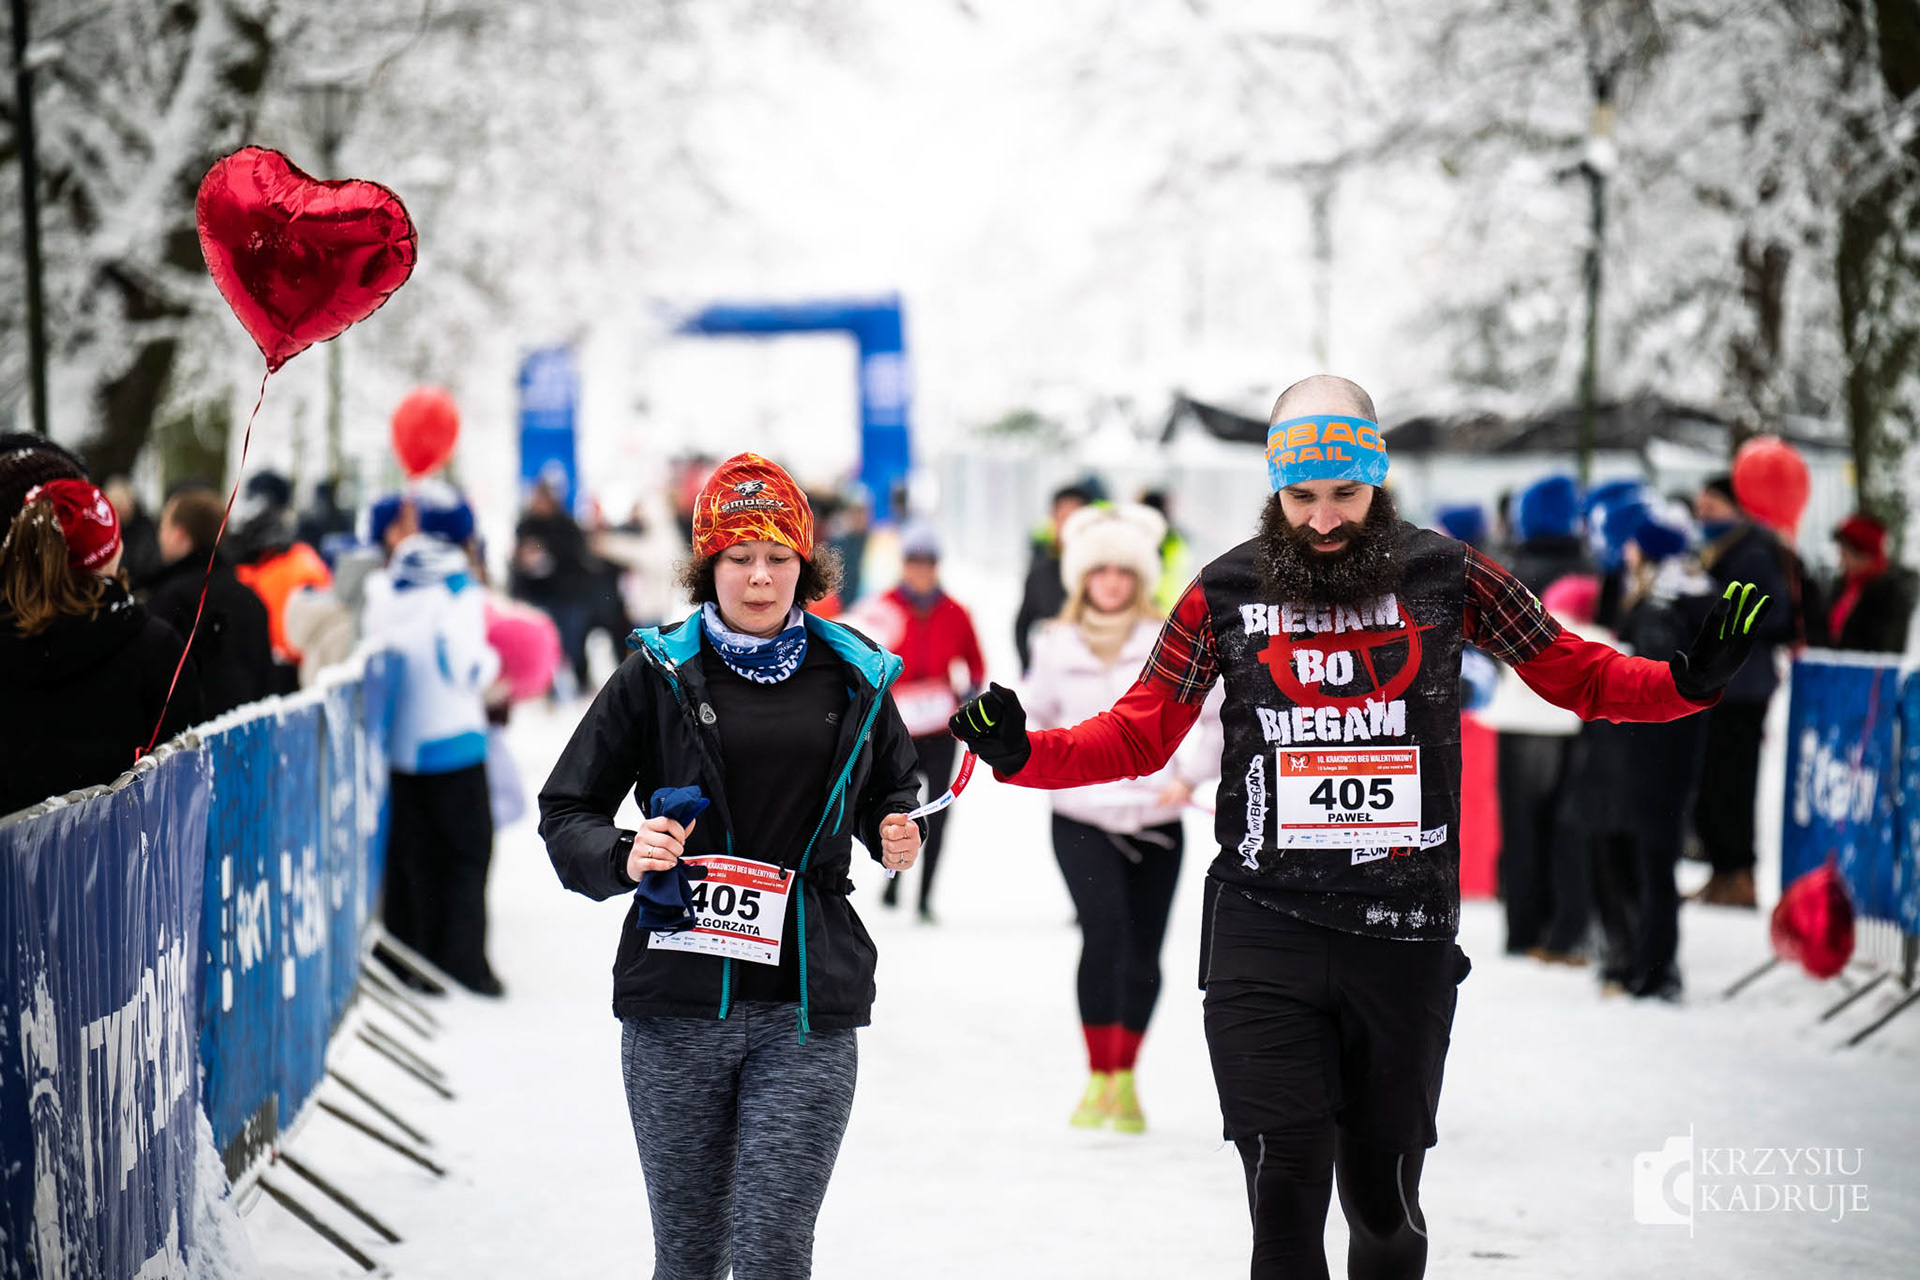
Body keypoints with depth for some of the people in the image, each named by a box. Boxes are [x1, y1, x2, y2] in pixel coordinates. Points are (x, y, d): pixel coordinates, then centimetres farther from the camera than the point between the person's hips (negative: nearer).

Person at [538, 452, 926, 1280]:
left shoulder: (853, 677, 8)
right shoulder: (659, 675, 1)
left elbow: (891, 789, 25)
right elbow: (565, 811, 4)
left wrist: (894, 836, 2)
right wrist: (622, 859, -16)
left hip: (807, 1002, 1)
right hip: (678, 1002, 0)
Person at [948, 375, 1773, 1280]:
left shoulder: (1446, 577, 3)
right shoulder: (1225, 594, 3)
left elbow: (1574, 675, 11)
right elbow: (1138, 736, 8)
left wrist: (1688, 683, -5)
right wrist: (1023, 753, -7)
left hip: (1406, 934, 1)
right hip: (1264, 930, -1)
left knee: (1384, 1188, 10)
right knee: (1287, 1181, -9)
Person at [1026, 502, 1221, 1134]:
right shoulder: (1058, 645, 4)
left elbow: (1225, 713, 4)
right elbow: (1033, 713, 21)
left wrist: (1190, 773, -6)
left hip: (1155, 820, 1)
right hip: (1080, 818, 0)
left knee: (1142, 956, 5)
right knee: (1103, 931, -21)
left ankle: (1125, 1078, 27)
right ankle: (1098, 1078, -14)